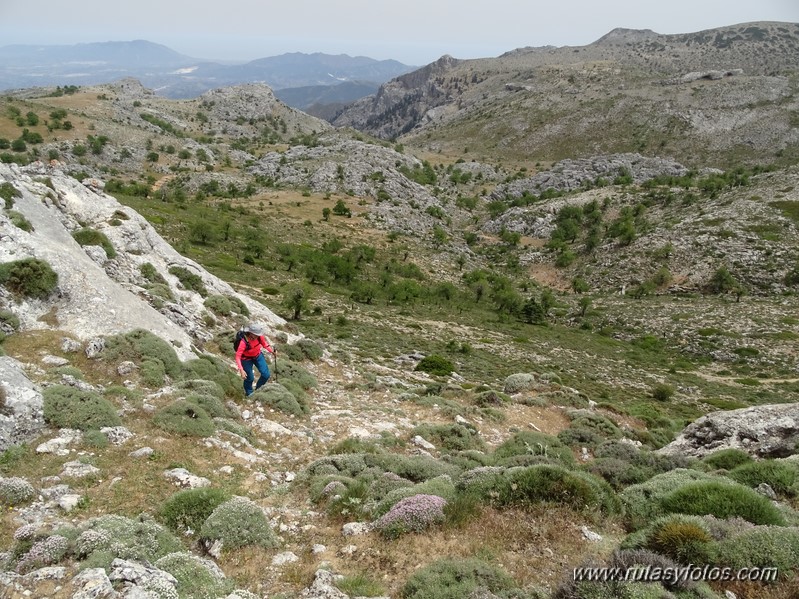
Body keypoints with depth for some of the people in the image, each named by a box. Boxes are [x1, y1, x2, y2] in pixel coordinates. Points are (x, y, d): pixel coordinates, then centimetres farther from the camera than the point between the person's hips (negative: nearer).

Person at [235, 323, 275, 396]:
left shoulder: (259, 336, -25)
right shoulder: (244, 342, -38)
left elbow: (264, 344, -5)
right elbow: (238, 357, -36)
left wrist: (272, 350, -20)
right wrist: (241, 370, -44)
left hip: (258, 355, 5)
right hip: (247, 359, -5)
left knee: (266, 374, 2)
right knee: (250, 378, 6)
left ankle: (258, 390, 32)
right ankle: (249, 394, 38)